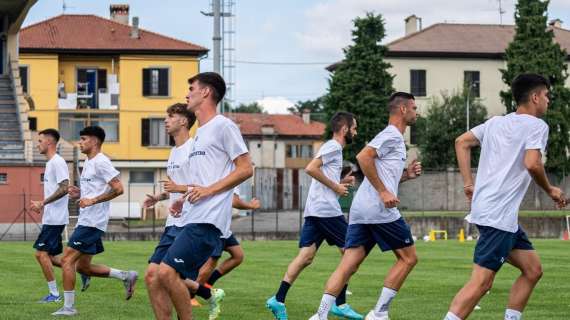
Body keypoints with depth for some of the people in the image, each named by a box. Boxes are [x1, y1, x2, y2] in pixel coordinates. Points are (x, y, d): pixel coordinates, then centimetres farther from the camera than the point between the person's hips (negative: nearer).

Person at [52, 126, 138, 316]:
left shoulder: (101, 162, -13)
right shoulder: (88, 163, 17)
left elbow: (118, 189, -20)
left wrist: (92, 200, -23)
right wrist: (79, 194, 9)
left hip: (92, 222, -10)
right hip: (86, 221, 10)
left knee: (67, 260, -10)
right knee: (83, 267, 13)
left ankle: (68, 307, -5)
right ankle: (126, 276, 18)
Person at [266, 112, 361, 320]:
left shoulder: (332, 147, 24)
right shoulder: (334, 147, -6)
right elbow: (311, 168, -19)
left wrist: (341, 183, 16)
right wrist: (336, 187, -13)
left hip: (313, 210, 9)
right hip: (327, 209, -9)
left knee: (305, 256, 1)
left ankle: (278, 300, -9)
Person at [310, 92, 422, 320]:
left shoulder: (392, 137, 26)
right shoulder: (392, 135, -4)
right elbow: (363, 157, -20)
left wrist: (406, 175, 18)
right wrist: (383, 192, -19)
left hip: (360, 210, 9)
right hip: (380, 210, -9)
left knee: (348, 265, 1)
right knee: (408, 258, 3)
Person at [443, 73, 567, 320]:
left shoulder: (496, 122, 17)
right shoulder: (537, 125, -6)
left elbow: (461, 142, 19)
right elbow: (532, 164, -19)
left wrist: (469, 184, 17)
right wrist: (550, 190, -2)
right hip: (498, 215, -9)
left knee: (533, 269, 15)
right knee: (481, 281, -14)